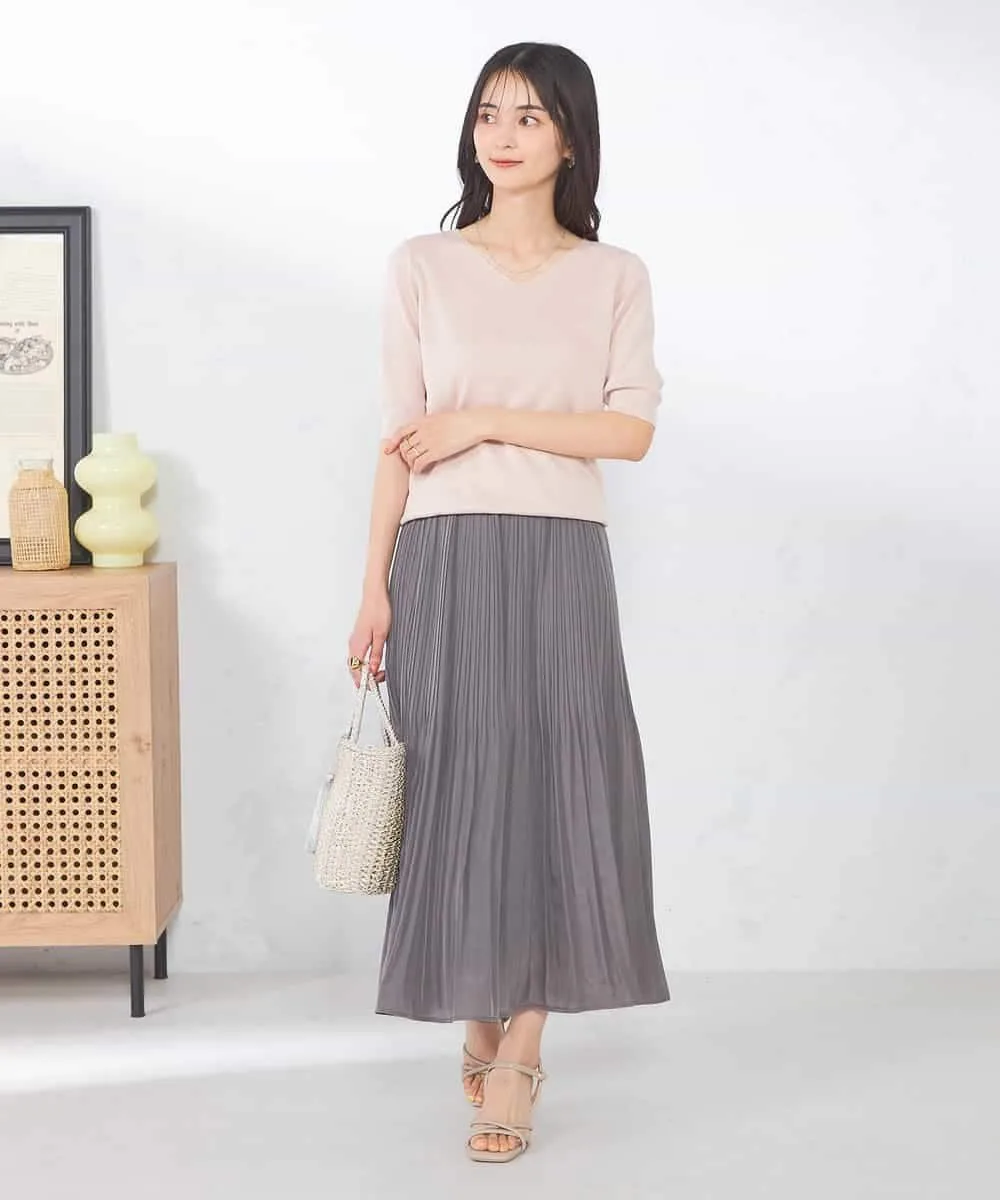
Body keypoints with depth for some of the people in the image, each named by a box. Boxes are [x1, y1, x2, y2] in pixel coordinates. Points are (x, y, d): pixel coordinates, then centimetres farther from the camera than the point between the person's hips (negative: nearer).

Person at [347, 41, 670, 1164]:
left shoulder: (615, 275, 6)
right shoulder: (421, 268, 5)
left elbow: (633, 430, -4)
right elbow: (399, 442, 3)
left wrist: (487, 420, -11)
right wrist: (375, 590, -1)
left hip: (560, 564, 0)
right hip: (447, 562, 0)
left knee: (554, 788, -3)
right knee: (459, 787, 2)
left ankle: (519, 1050, 5)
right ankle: (484, 1022, 20)